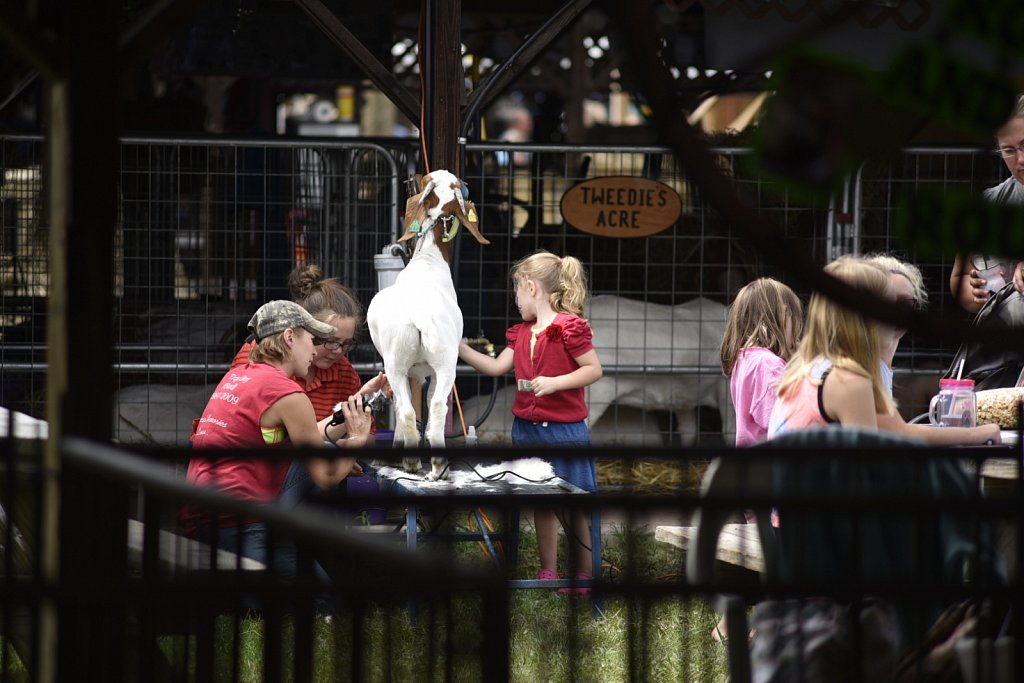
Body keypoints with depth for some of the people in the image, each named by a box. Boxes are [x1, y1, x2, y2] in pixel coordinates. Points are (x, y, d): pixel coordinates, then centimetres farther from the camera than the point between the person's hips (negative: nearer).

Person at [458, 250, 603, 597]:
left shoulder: (569, 327, -14)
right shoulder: (522, 332, 10)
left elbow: (594, 370, -15)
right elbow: (497, 367, 12)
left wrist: (554, 382, -23)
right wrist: (459, 348, 7)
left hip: (564, 429, -8)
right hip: (528, 427, 8)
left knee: (574, 505, 1)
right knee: (541, 503, 12)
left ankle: (584, 577, 11)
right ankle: (547, 574, 19)